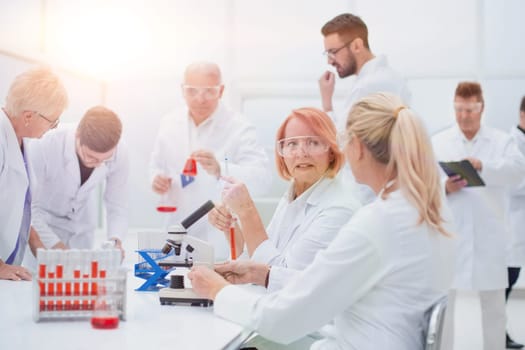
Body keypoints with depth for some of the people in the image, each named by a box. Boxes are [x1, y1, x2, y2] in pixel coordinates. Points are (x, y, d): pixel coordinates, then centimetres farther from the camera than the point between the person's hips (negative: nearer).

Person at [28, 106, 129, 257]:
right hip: (42, 223, -3)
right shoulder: (44, 147, -34)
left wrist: (115, 241, -30)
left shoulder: (119, 154, -24)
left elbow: (117, 206, -13)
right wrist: (54, 244, -35)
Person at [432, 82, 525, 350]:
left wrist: (483, 166, -28)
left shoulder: (502, 141, 6)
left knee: (494, 302, 11)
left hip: (488, 236, 1)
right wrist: (444, 188, -23)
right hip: (450, 233, 0)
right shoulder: (437, 143, 5)